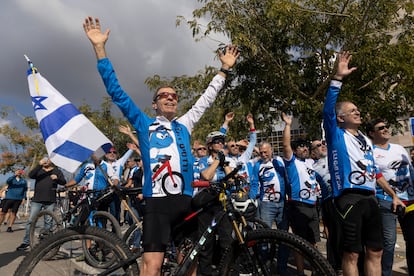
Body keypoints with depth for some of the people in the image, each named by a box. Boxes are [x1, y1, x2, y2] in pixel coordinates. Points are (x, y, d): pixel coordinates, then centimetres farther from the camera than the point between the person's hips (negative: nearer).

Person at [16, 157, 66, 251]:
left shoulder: (57, 171, 12)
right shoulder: (38, 170, 14)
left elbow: (63, 182, 3)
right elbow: (30, 175, -6)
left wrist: (57, 178, -18)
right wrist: (39, 165, -15)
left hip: (50, 201, 0)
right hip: (37, 200, 1)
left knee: (48, 222, 4)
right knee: (30, 221, -2)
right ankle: (26, 242, 6)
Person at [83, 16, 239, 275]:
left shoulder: (184, 125, 18)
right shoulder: (145, 125, 11)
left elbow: (207, 99, 25)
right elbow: (117, 92, 7)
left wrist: (225, 69, 27)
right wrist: (100, 47, 4)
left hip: (186, 200, 3)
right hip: (157, 201, -3)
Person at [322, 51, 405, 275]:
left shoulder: (365, 140, 20)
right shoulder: (336, 135, -1)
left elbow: (375, 171, 24)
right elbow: (328, 110, -18)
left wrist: (393, 195, 23)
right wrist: (338, 78, -24)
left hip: (370, 199, 7)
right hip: (349, 199, -7)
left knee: (375, 252, 13)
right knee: (351, 253, 1)